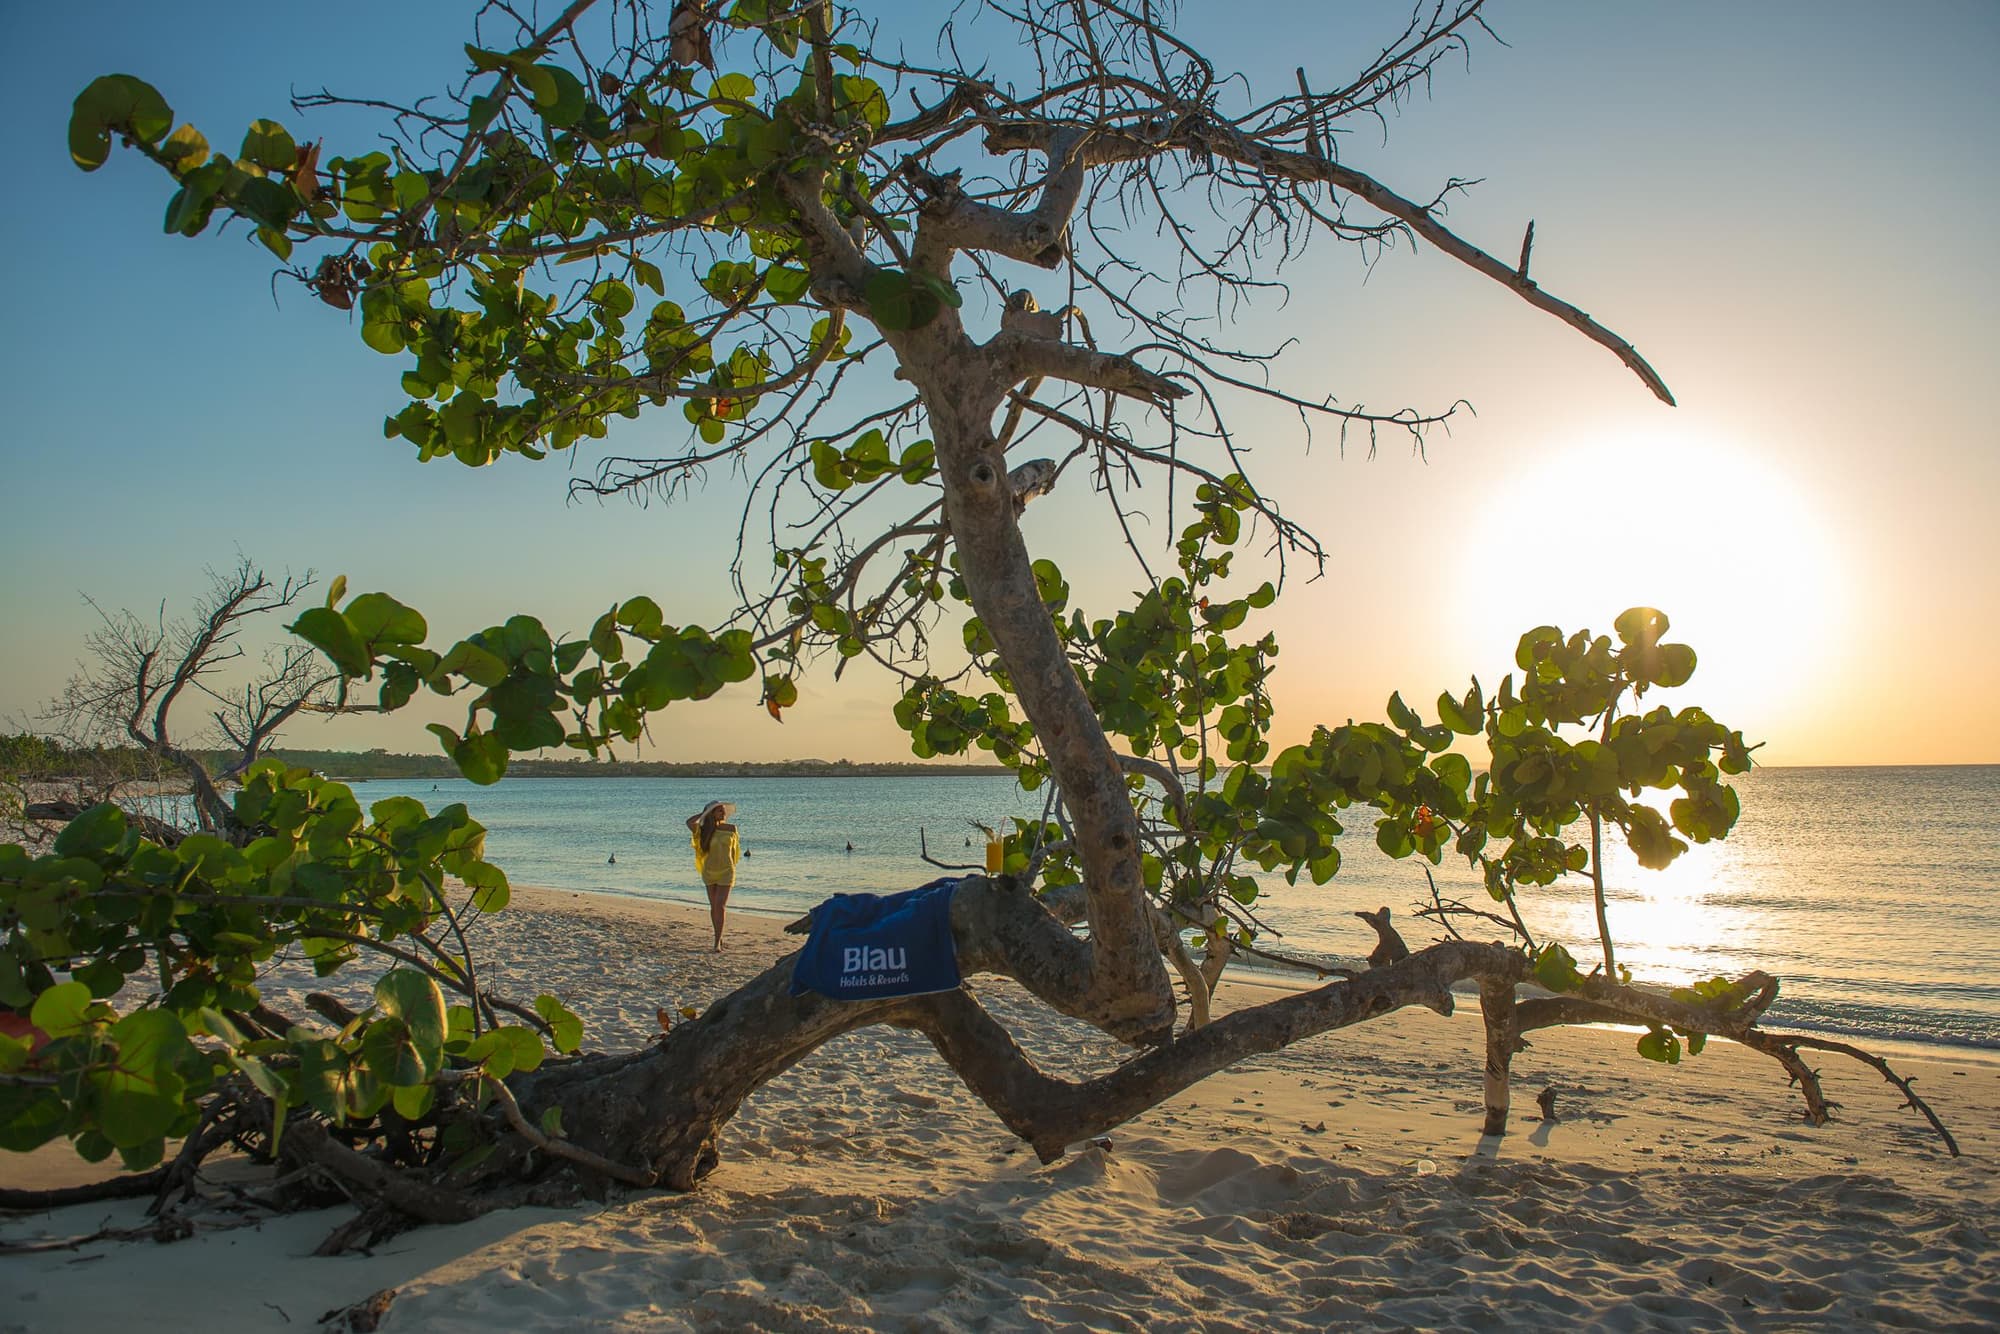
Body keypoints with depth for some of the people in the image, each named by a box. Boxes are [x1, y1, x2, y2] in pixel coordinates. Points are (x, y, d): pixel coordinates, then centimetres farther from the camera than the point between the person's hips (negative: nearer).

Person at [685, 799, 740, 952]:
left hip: (726, 872, -1)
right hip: (709, 872, 1)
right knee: (714, 907, 9)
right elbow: (690, 822, -22)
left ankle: (717, 942, -9)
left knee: (720, 906, -11)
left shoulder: (732, 829, -1)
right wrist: (705, 813, -8)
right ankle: (718, 936, 25)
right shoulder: (706, 830, -5)